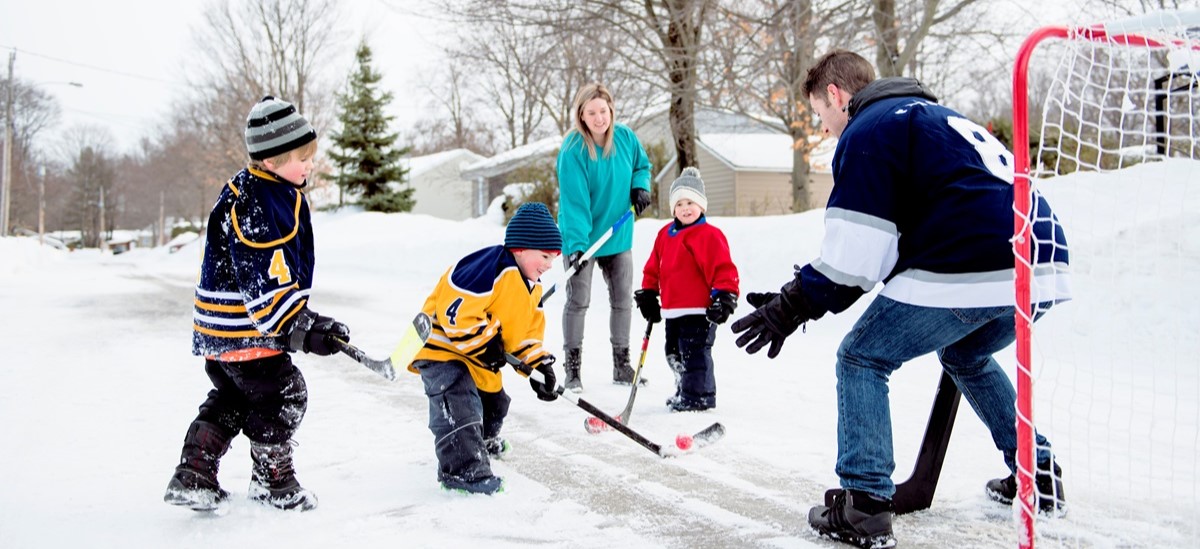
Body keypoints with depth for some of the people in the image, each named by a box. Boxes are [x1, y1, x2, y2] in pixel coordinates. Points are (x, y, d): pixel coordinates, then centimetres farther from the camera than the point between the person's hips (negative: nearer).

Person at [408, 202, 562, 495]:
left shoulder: (530, 287, 5)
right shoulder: (493, 267, -28)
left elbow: (527, 332, 13)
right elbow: (454, 310, -34)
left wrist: (539, 365, -2)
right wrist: (484, 342, -26)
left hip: (481, 358, 10)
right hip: (442, 347, -10)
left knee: (494, 401, 24)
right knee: (460, 403, -25)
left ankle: (485, 443, 51)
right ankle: (462, 468, -23)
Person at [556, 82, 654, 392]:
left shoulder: (625, 138, -6)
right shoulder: (572, 151, -21)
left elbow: (642, 165, 15)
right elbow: (574, 202, -25)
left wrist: (640, 187, -6)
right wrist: (577, 244, -33)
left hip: (618, 235, 5)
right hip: (581, 238, -5)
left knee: (623, 300, 10)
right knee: (578, 301, -1)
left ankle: (622, 365, 22)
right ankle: (572, 369, 10)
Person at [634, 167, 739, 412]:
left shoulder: (709, 235, -11)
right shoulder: (665, 234, 12)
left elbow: (723, 268, -16)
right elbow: (653, 267, 20)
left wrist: (725, 296, -21)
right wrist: (647, 294, 20)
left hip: (698, 311, -8)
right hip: (672, 310, 8)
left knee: (694, 352, -6)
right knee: (675, 353, 17)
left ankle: (699, 395, 5)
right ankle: (685, 391, 30)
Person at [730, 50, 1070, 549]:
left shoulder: (866, 130, 1)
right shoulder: (934, 115, 29)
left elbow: (854, 250, -8)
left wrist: (795, 305, 1)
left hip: (964, 277, -9)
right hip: (1041, 270, 9)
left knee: (861, 360, 6)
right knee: (966, 357, 33)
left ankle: (865, 507, 1)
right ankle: (1039, 476, 35)